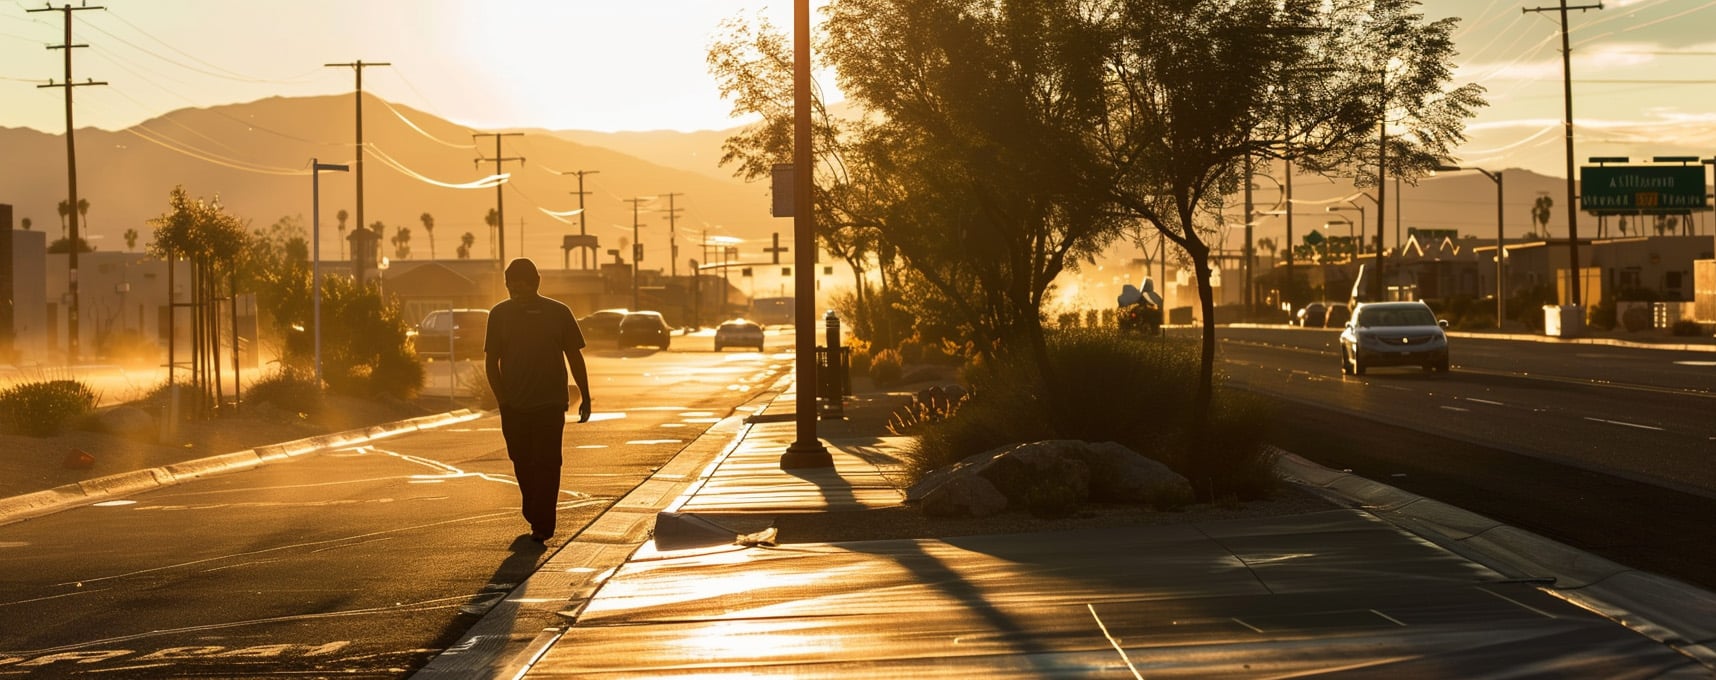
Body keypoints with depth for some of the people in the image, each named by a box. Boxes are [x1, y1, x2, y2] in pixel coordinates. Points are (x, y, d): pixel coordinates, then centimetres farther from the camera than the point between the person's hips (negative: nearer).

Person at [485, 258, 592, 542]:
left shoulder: (558, 313, 0)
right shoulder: (500, 314, 1)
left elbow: (574, 357, 6)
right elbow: (492, 361, 3)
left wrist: (585, 397, 5)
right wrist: (502, 399, -7)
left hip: (550, 404, -2)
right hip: (514, 407, 2)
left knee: (546, 464, -8)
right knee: (523, 463, 10)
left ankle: (541, 525, -9)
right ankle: (536, 518, 27)